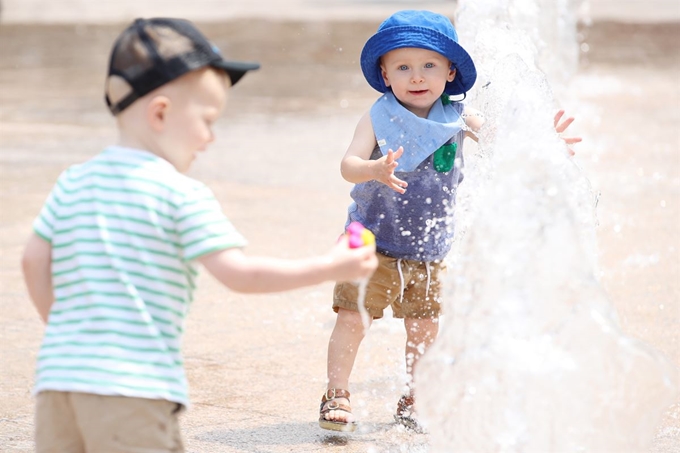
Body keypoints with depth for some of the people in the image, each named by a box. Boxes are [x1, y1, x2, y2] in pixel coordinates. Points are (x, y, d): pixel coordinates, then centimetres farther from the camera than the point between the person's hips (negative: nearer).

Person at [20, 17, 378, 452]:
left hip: (58, 373, 6)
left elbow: (35, 263, 12)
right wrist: (329, 267, -3)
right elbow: (238, 273, -11)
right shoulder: (184, 196, -6)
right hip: (136, 387, -6)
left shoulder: (72, 183, 12)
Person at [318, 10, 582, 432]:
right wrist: (375, 170, -46)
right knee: (353, 318, -6)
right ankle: (336, 397, 9)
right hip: (373, 240, -3)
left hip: (429, 248, 3)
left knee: (425, 326, 10)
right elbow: (348, 164, -24)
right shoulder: (378, 119, -14)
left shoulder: (458, 118, -5)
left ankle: (413, 402, 28)